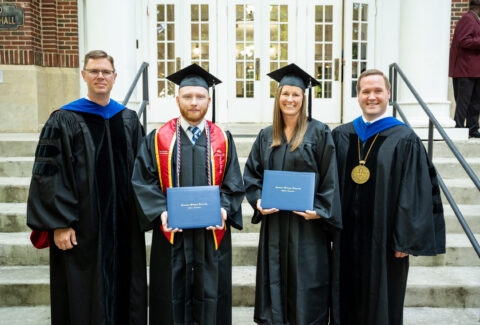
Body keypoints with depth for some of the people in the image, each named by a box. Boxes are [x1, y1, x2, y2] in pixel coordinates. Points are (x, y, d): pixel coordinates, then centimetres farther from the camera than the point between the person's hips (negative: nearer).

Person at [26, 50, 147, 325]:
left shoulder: (129, 120, 10)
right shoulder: (63, 121, -3)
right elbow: (49, 175, -7)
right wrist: (59, 224, -13)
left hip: (124, 226, 4)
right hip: (83, 227, -4)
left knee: (125, 291, 12)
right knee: (83, 297, 4)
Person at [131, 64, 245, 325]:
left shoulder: (223, 140, 6)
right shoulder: (158, 139, 3)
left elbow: (233, 184, 5)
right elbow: (143, 181, 0)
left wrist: (224, 209, -13)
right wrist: (161, 212, -14)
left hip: (213, 233, 1)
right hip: (171, 234, 0)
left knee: (210, 294, 8)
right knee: (172, 297, 7)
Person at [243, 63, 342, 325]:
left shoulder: (319, 133, -3)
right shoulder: (266, 136, 10)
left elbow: (329, 177, -5)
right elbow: (251, 174, 10)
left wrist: (320, 210, -14)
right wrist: (258, 200, -6)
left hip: (307, 222, -4)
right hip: (274, 222, 4)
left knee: (306, 280, 3)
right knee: (274, 278, 10)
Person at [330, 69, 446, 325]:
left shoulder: (404, 139, -5)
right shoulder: (340, 136, 6)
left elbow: (414, 193, -8)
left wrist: (405, 240, -12)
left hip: (382, 239, -3)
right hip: (346, 238, 3)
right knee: (346, 301, 14)